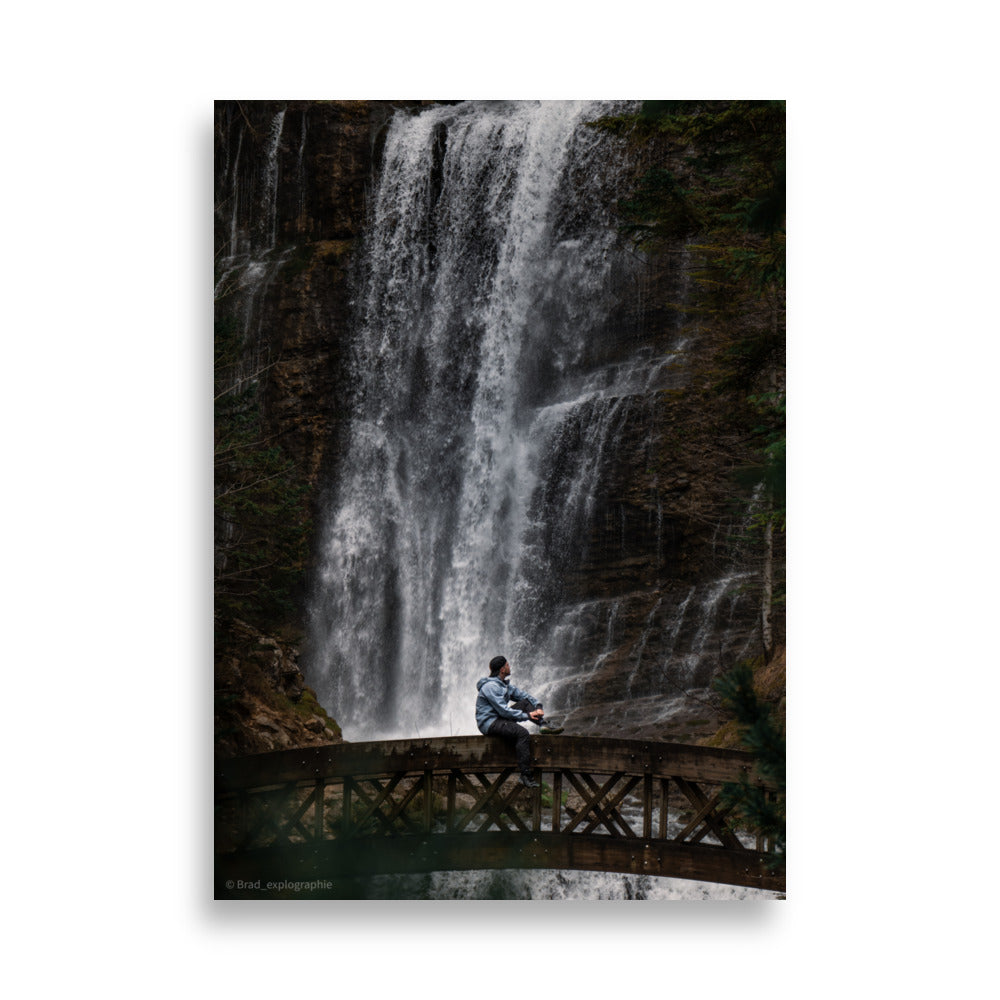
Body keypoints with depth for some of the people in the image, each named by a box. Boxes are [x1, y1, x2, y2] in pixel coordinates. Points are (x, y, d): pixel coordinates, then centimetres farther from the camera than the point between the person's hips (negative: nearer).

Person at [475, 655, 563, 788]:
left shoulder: (504, 684, 14)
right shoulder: (490, 686, -18)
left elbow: (523, 694, 15)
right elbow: (503, 710, -24)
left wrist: (538, 706, -3)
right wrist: (527, 715, -21)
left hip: (500, 717, 10)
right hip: (489, 723, -10)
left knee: (526, 702, 4)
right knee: (521, 733, -30)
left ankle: (543, 724, -17)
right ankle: (525, 776, -33)